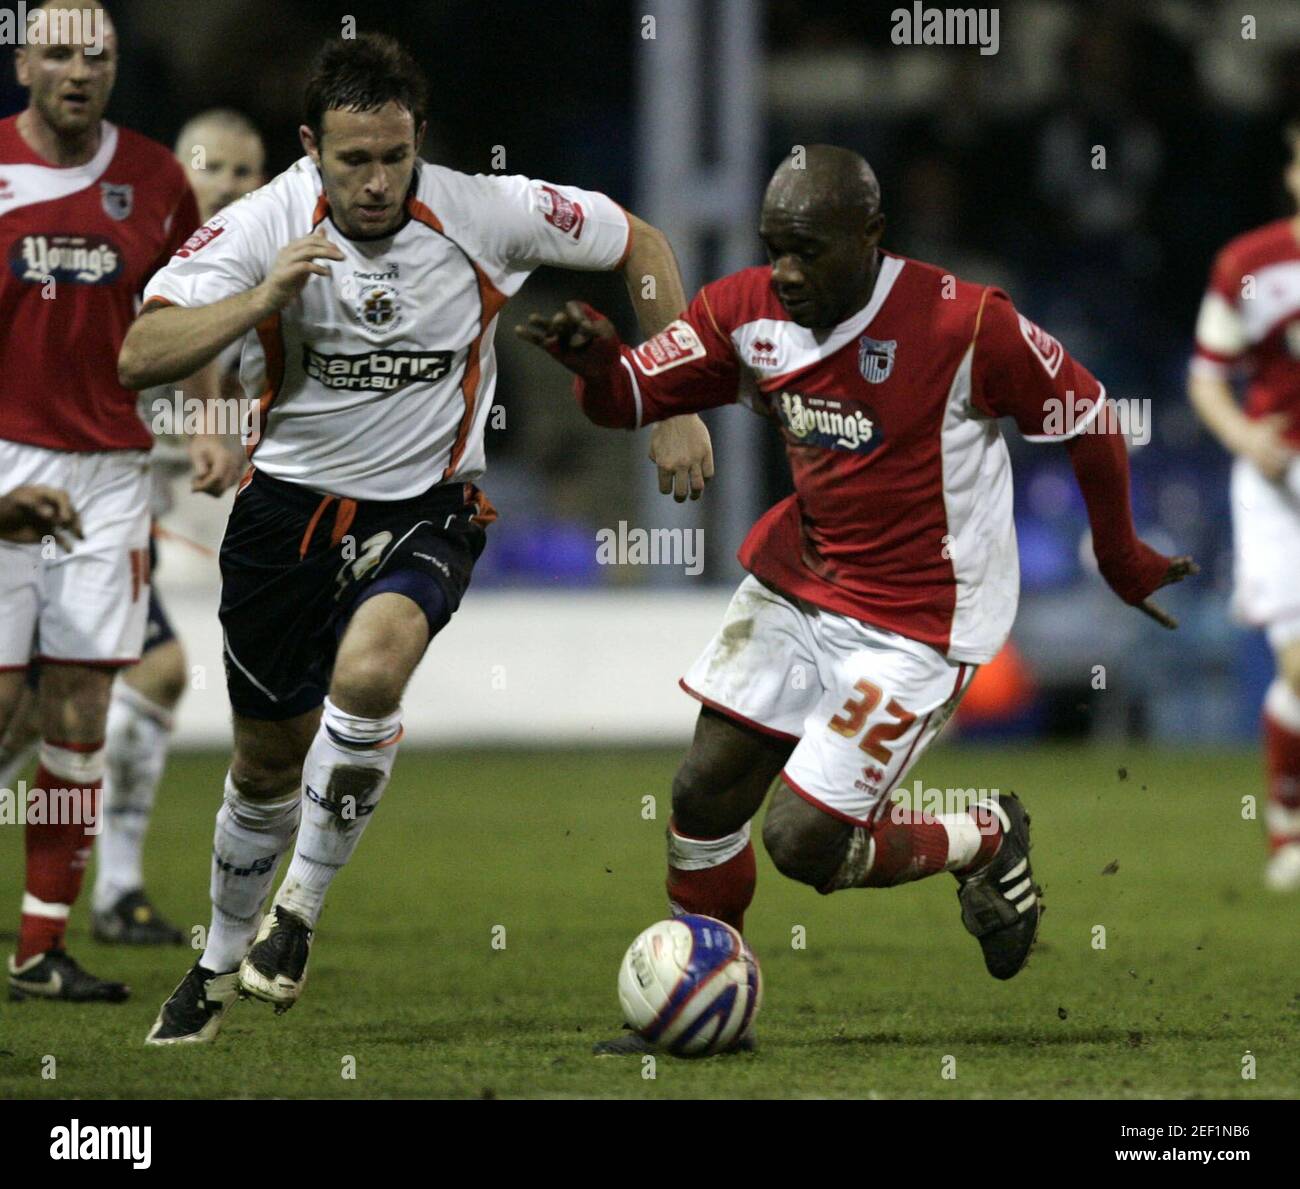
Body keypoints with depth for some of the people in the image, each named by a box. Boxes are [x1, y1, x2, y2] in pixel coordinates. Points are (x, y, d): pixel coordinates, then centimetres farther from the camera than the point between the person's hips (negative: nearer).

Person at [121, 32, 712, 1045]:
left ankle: (300, 913, -11)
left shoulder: (486, 213, -14)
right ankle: (222, 963, 36)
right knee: (268, 758, 11)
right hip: (290, 502, 1)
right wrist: (262, 299, -36)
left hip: (425, 510, -1)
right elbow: (139, 359, -23)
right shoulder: (262, 227, -15)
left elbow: (641, 246, 2)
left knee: (368, 671, -31)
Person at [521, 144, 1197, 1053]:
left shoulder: (963, 325, -23)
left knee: (803, 842, -10)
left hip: (918, 626, -6)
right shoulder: (750, 313, -8)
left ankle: (986, 841, 17)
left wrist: (1122, 559, 5)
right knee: (704, 796, 4)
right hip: (799, 585, 6)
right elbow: (635, 395, -5)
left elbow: (1089, 421, -10)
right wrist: (596, 362, -30)